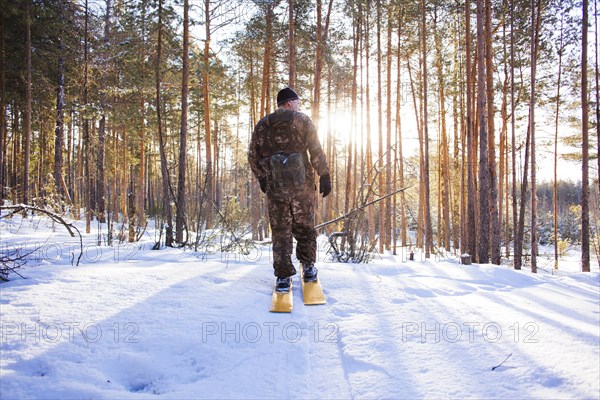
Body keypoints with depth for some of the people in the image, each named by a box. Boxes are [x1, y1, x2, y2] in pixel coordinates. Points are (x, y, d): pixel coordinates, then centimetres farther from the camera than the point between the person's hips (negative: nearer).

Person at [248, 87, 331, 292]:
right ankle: (308, 267, 21)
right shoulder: (302, 120, 1)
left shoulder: (261, 125, 11)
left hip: (275, 187, 2)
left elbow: (253, 156, 11)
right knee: (304, 226, 13)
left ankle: (283, 277, 5)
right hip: (301, 184, -2)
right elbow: (316, 151, -5)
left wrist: (261, 178, 23)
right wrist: (324, 176, 0)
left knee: (280, 231, 7)